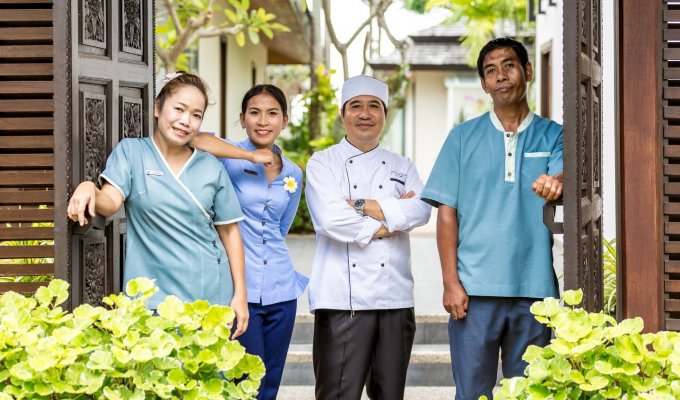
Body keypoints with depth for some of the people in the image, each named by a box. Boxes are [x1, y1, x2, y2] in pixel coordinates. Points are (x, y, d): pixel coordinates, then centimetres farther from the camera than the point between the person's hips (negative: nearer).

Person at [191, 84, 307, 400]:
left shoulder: (293, 174, 12)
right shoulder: (227, 159, -5)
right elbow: (199, 141, -28)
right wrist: (251, 155, -20)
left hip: (280, 291, 5)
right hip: (237, 289, -5)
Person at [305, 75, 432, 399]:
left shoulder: (402, 167, 17)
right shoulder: (323, 163, 5)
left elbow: (421, 211, -3)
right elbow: (331, 218, -12)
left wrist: (363, 206, -9)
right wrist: (390, 221, -5)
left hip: (395, 298, 4)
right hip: (343, 298, -4)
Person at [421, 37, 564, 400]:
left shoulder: (552, 136, 9)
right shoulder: (463, 137, 8)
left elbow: (562, 173, -12)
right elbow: (446, 213, 5)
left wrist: (555, 182, -37)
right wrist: (451, 283, -4)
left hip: (534, 288, 0)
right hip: (475, 288, 0)